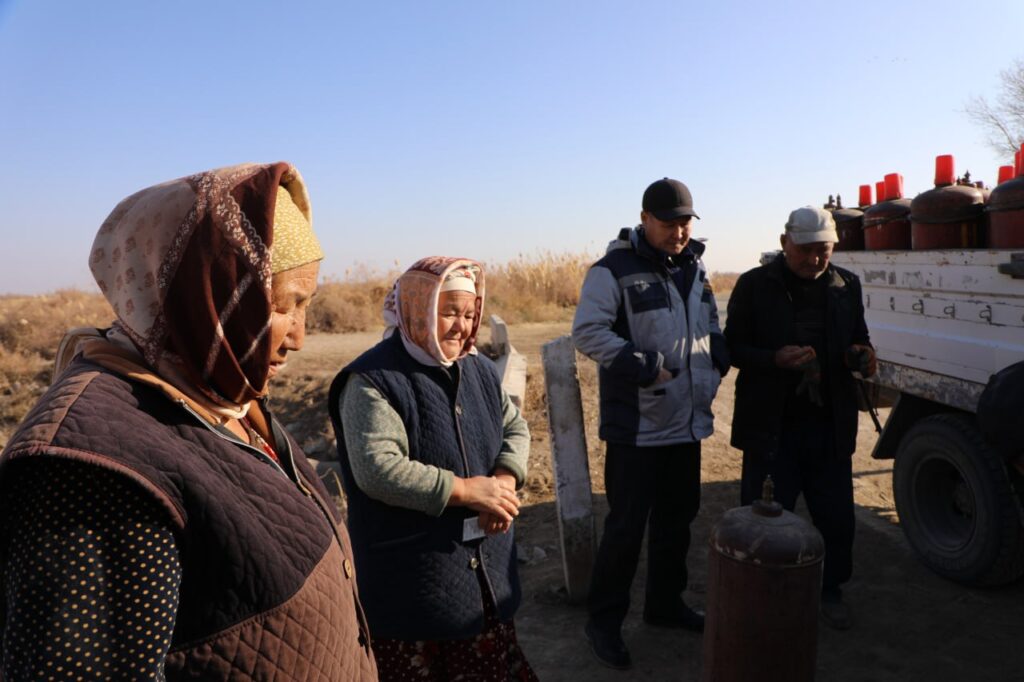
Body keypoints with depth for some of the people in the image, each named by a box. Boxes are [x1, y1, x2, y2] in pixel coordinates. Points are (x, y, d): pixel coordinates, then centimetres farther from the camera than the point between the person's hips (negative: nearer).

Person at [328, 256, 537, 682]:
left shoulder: (478, 369, 7)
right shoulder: (373, 380, -18)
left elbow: (515, 428, 10)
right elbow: (377, 470, -27)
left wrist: (505, 480, -11)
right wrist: (466, 490, -24)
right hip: (409, 580, -7)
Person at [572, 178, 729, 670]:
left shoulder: (694, 266, 10)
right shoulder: (613, 271, -13)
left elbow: (709, 324, 22)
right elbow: (587, 332, -19)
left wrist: (719, 357, 3)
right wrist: (645, 368, -22)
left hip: (687, 422, 8)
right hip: (635, 426, -7)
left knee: (677, 518, 18)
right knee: (627, 526, -1)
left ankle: (665, 603, 37)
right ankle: (603, 620, 17)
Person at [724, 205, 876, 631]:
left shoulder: (846, 285, 7)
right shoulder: (754, 285, -5)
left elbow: (859, 337, 19)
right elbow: (733, 347, -5)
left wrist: (862, 355, -5)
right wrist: (775, 359, -23)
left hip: (830, 424, 4)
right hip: (771, 425, -4)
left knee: (836, 515, 13)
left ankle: (829, 590, 36)